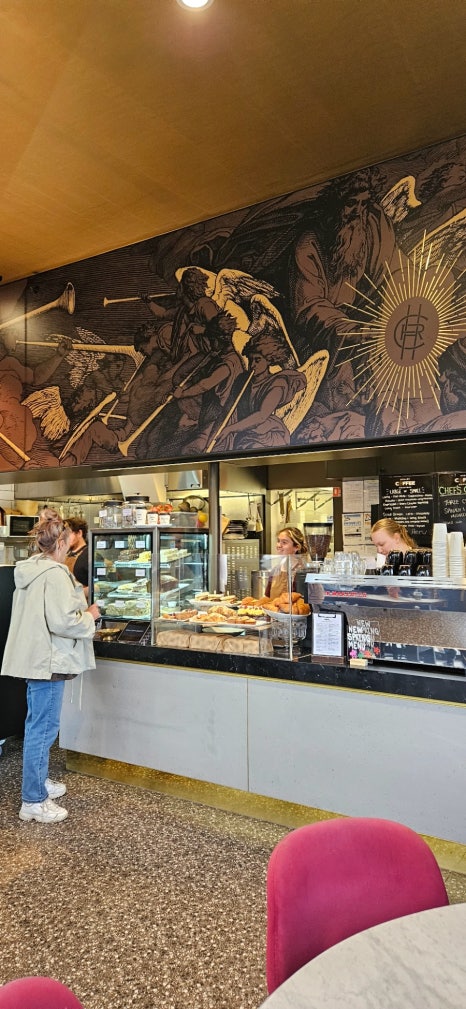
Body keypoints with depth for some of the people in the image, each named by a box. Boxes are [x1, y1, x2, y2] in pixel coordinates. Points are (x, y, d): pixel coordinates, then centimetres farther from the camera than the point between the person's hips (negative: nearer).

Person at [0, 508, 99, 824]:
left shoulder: (30, 569, 9)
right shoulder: (55, 573, -21)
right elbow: (63, 622, -25)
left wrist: (75, 596, 19)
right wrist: (90, 616, -8)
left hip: (33, 656, 10)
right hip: (47, 660, -10)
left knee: (39, 724, 21)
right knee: (43, 727, 0)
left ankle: (38, 780, 37)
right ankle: (34, 801, 11)